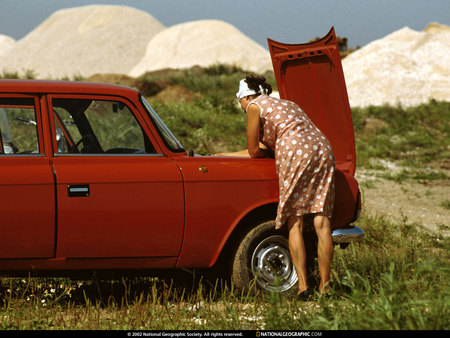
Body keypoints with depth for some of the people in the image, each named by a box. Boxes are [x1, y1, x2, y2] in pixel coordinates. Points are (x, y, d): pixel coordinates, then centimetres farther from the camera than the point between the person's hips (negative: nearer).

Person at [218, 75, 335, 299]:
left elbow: (254, 151, 11)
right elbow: (266, 147, 37)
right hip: (323, 148, 7)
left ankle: (303, 287, -5)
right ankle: (325, 286, 1)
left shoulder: (254, 106, 11)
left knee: (294, 224, 0)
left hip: (296, 154, -7)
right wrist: (219, 156, 41)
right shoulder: (284, 104, 34)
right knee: (322, 221, 2)